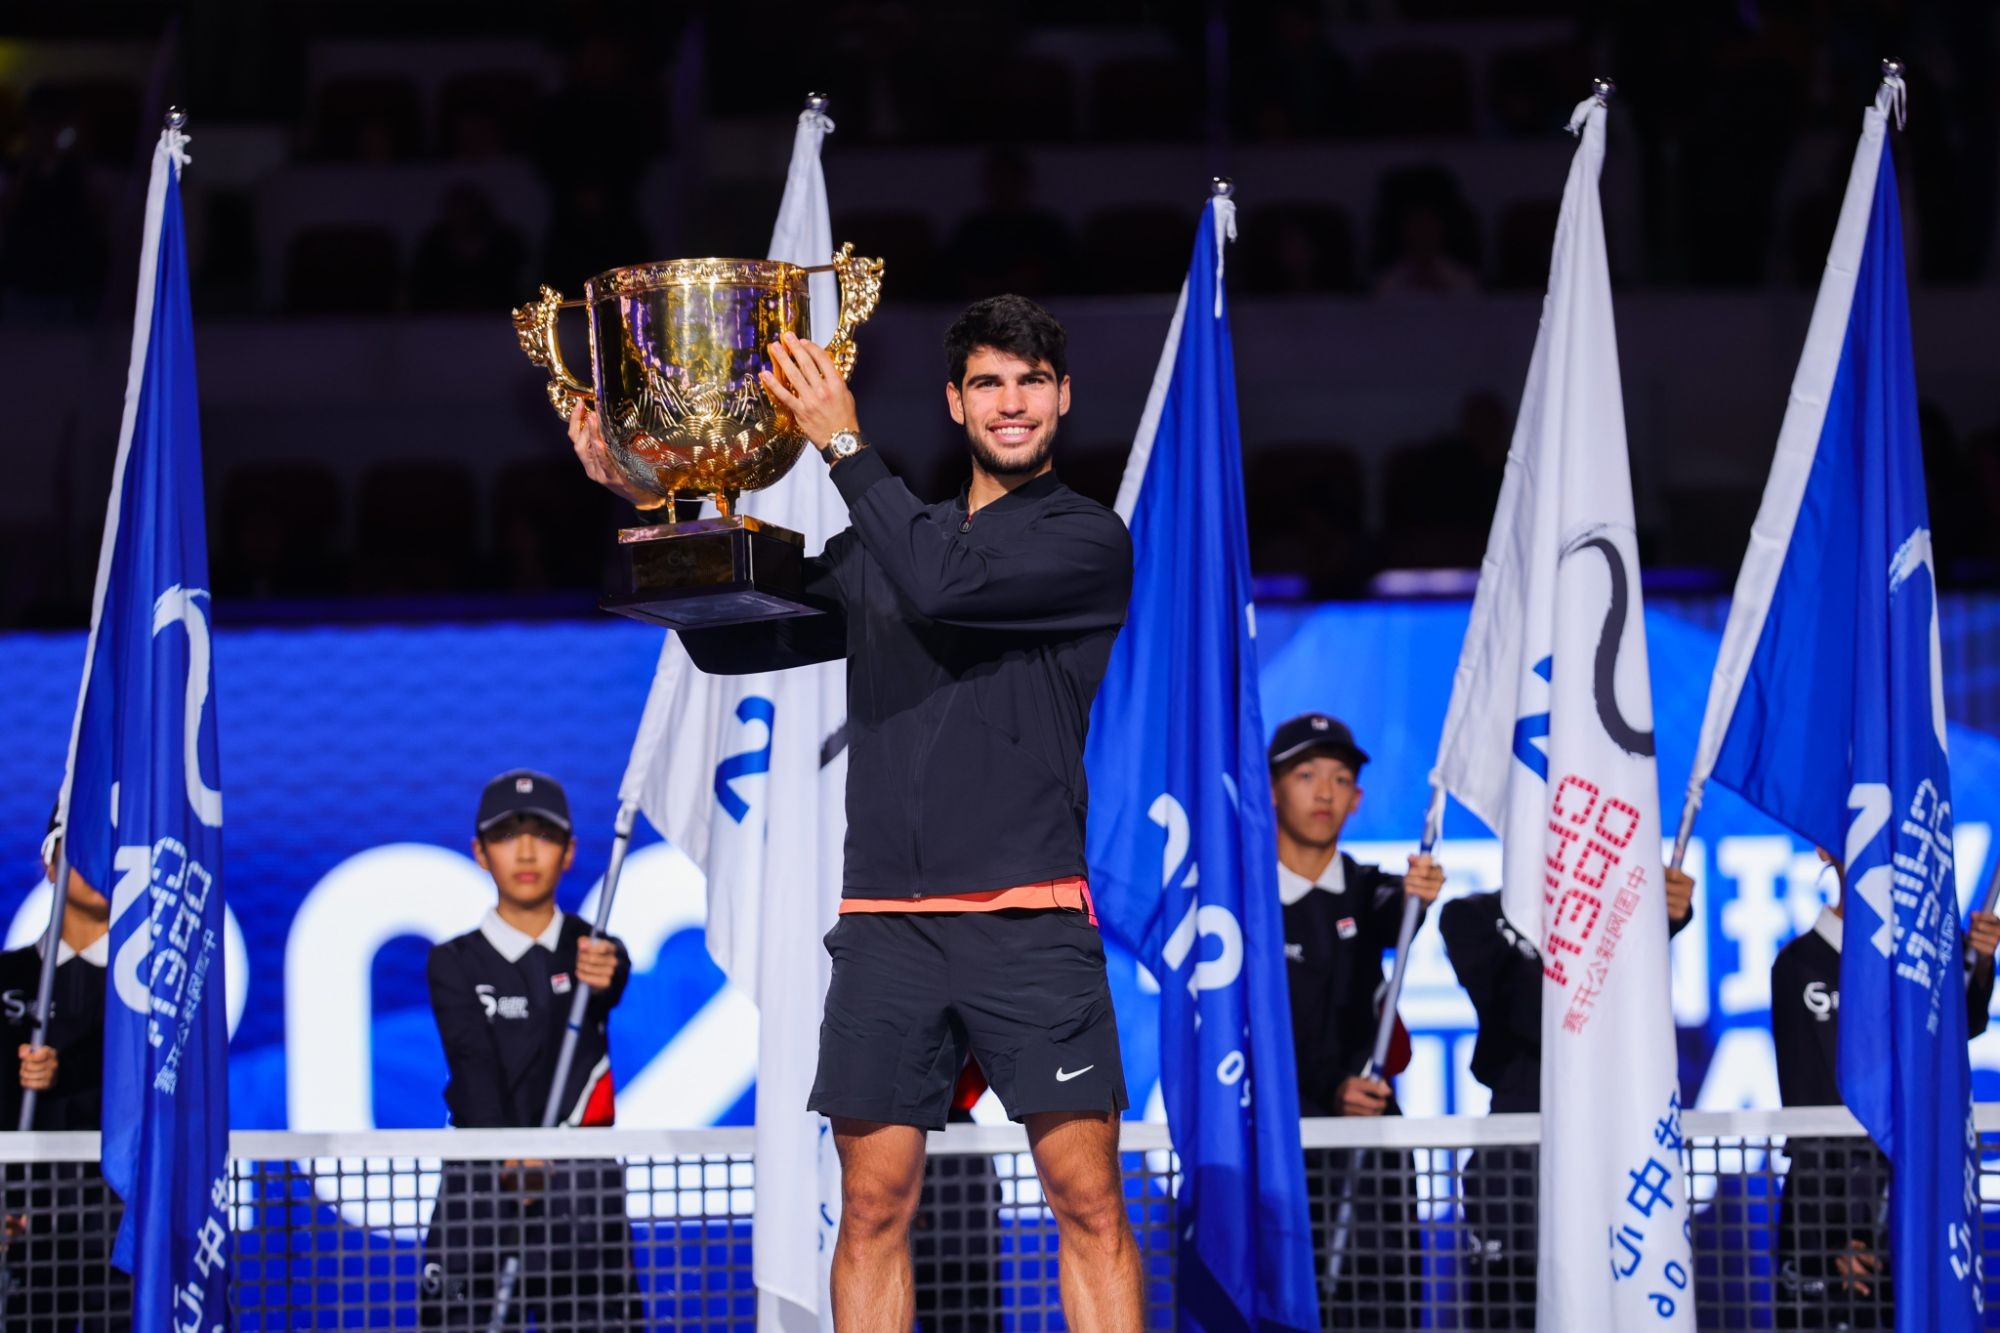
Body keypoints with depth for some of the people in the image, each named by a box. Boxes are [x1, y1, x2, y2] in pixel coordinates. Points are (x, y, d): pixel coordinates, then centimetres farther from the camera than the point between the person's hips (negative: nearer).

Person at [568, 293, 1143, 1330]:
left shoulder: (1089, 542, 3)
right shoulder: (880, 549, 18)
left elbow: (945, 586, -14)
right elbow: (729, 642, 18)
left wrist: (846, 448, -10)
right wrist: (646, 500, 7)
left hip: (1030, 921, -4)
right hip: (886, 923, 4)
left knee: (1088, 1203, -7)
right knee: (874, 1205, 1)